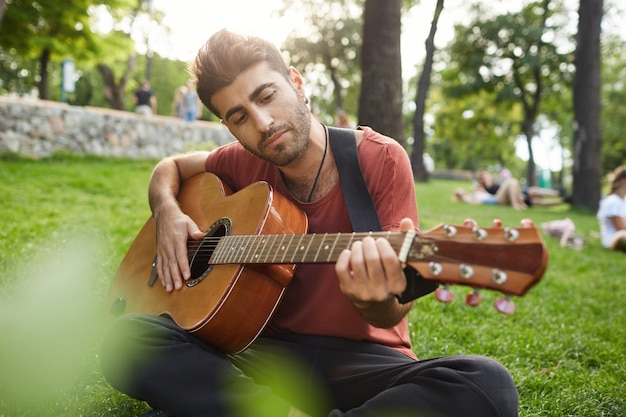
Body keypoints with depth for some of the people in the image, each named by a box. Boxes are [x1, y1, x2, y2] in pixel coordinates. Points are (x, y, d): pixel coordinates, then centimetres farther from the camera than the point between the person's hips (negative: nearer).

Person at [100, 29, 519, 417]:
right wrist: (167, 213, 1)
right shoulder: (245, 163, 4)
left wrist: (379, 302, -35)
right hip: (268, 348, 3)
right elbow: (170, 167, 24)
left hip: (361, 358, -2)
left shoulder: (381, 158, -8)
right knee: (127, 338, -20)